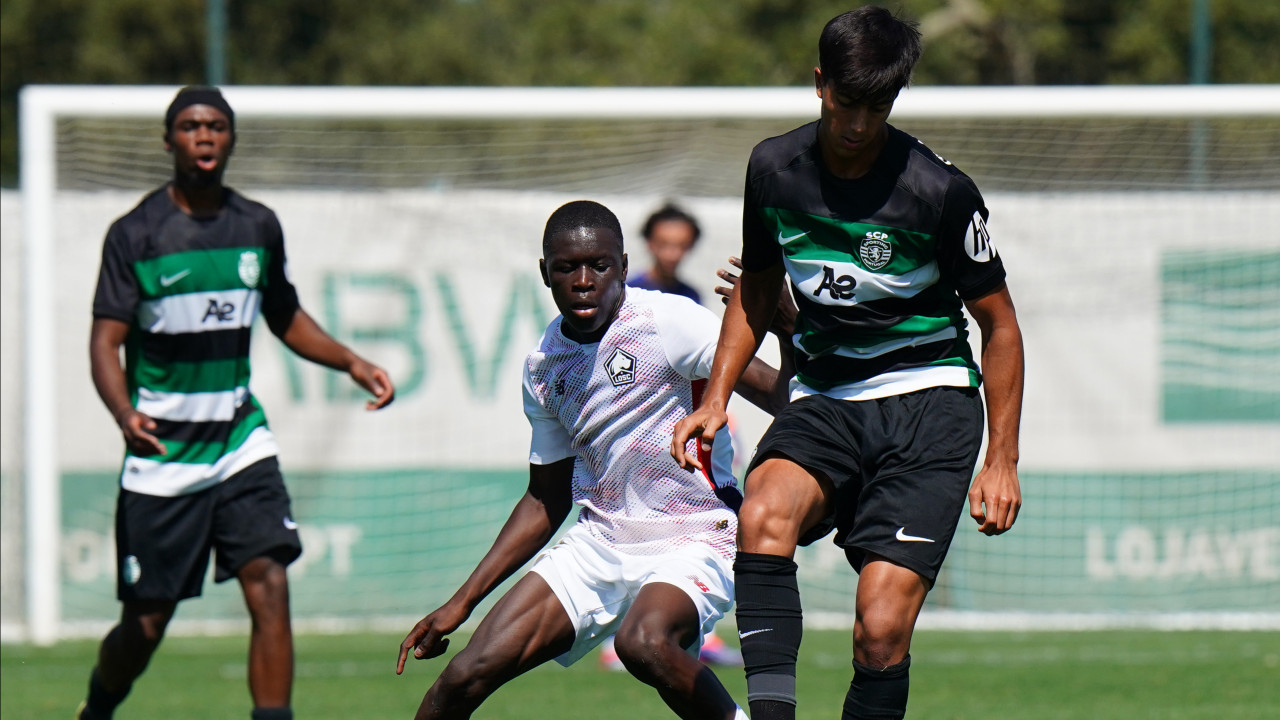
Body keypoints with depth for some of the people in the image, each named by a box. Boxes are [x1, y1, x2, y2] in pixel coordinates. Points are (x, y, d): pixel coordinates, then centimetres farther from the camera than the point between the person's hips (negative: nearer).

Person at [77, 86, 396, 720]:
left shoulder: (258, 227, 7)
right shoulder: (134, 234, -6)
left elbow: (286, 319, 21)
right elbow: (105, 340, -12)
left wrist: (351, 362, 5)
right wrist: (124, 414, -31)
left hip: (239, 441, 3)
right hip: (162, 452, -3)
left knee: (270, 588, -15)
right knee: (145, 625, 3)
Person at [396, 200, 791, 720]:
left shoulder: (668, 321, -11)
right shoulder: (543, 367, 8)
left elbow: (778, 394, -18)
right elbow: (546, 500, 19)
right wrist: (461, 603, 16)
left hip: (693, 542, -6)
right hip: (599, 542, 6)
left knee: (644, 642, -38)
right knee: (468, 675, -6)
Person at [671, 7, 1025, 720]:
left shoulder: (941, 192, -9)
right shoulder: (774, 168, 2)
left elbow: (999, 323, 2)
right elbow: (757, 289, 21)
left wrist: (1002, 460, -1)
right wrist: (716, 397, 10)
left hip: (927, 400, -3)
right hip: (824, 400, 3)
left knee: (882, 628, -17)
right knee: (764, 515, -32)